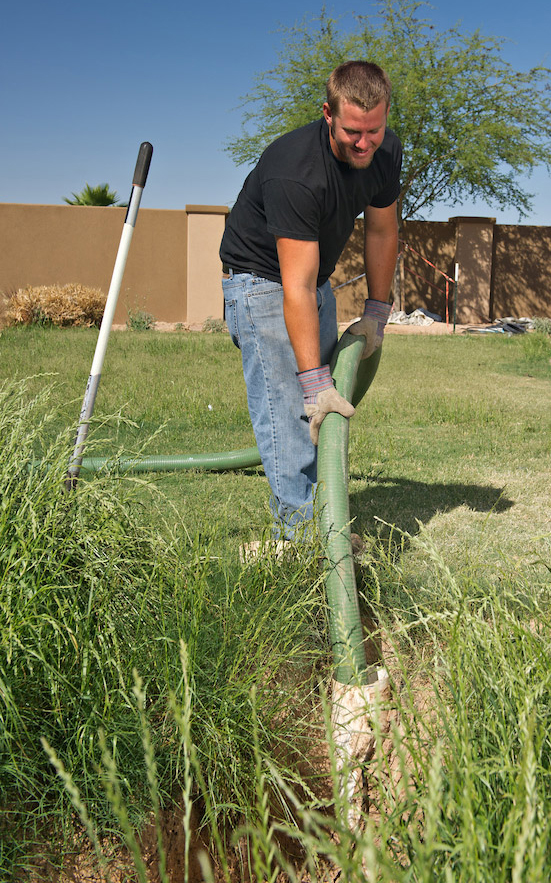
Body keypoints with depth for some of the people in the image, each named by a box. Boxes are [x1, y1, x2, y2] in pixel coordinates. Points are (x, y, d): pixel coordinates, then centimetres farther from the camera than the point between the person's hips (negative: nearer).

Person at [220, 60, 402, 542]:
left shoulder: (386, 152, -11)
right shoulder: (294, 173, -35)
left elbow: (382, 231, 6)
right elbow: (296, 288, -37)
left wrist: (376, 313, 5)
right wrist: (315, 382, -38)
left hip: (317, 277, 8)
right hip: (261, 279, -8)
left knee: (332, 409, 7)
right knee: (287, 405, -15)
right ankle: (299, 531, -11)